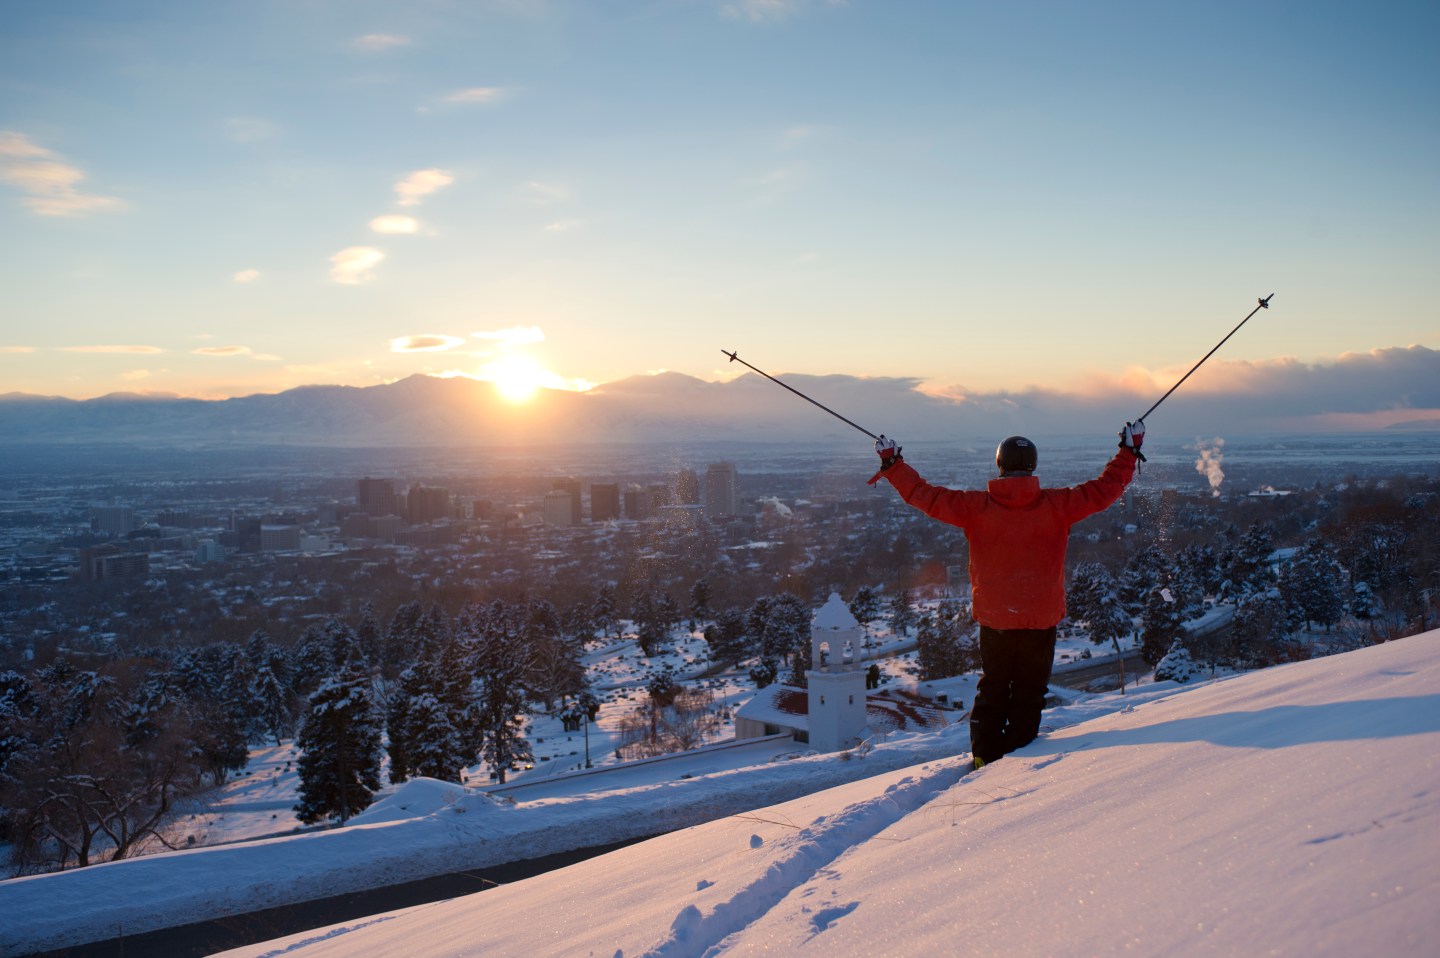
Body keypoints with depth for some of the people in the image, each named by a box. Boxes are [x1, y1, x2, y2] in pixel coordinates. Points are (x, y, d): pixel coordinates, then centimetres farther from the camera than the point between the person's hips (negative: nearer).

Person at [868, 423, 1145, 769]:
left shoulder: (977, 507, -8)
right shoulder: (1056, 505, -8)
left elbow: (927, 496, -6)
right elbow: (1106, 488, -2)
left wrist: (892, 466, 5)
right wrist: (1129, 451, 11)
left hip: (994, 618, 1)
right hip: (1042, 618, -1)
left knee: (992, 689, 16)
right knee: (1029, 692, 11)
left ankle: (984, 757, 16)